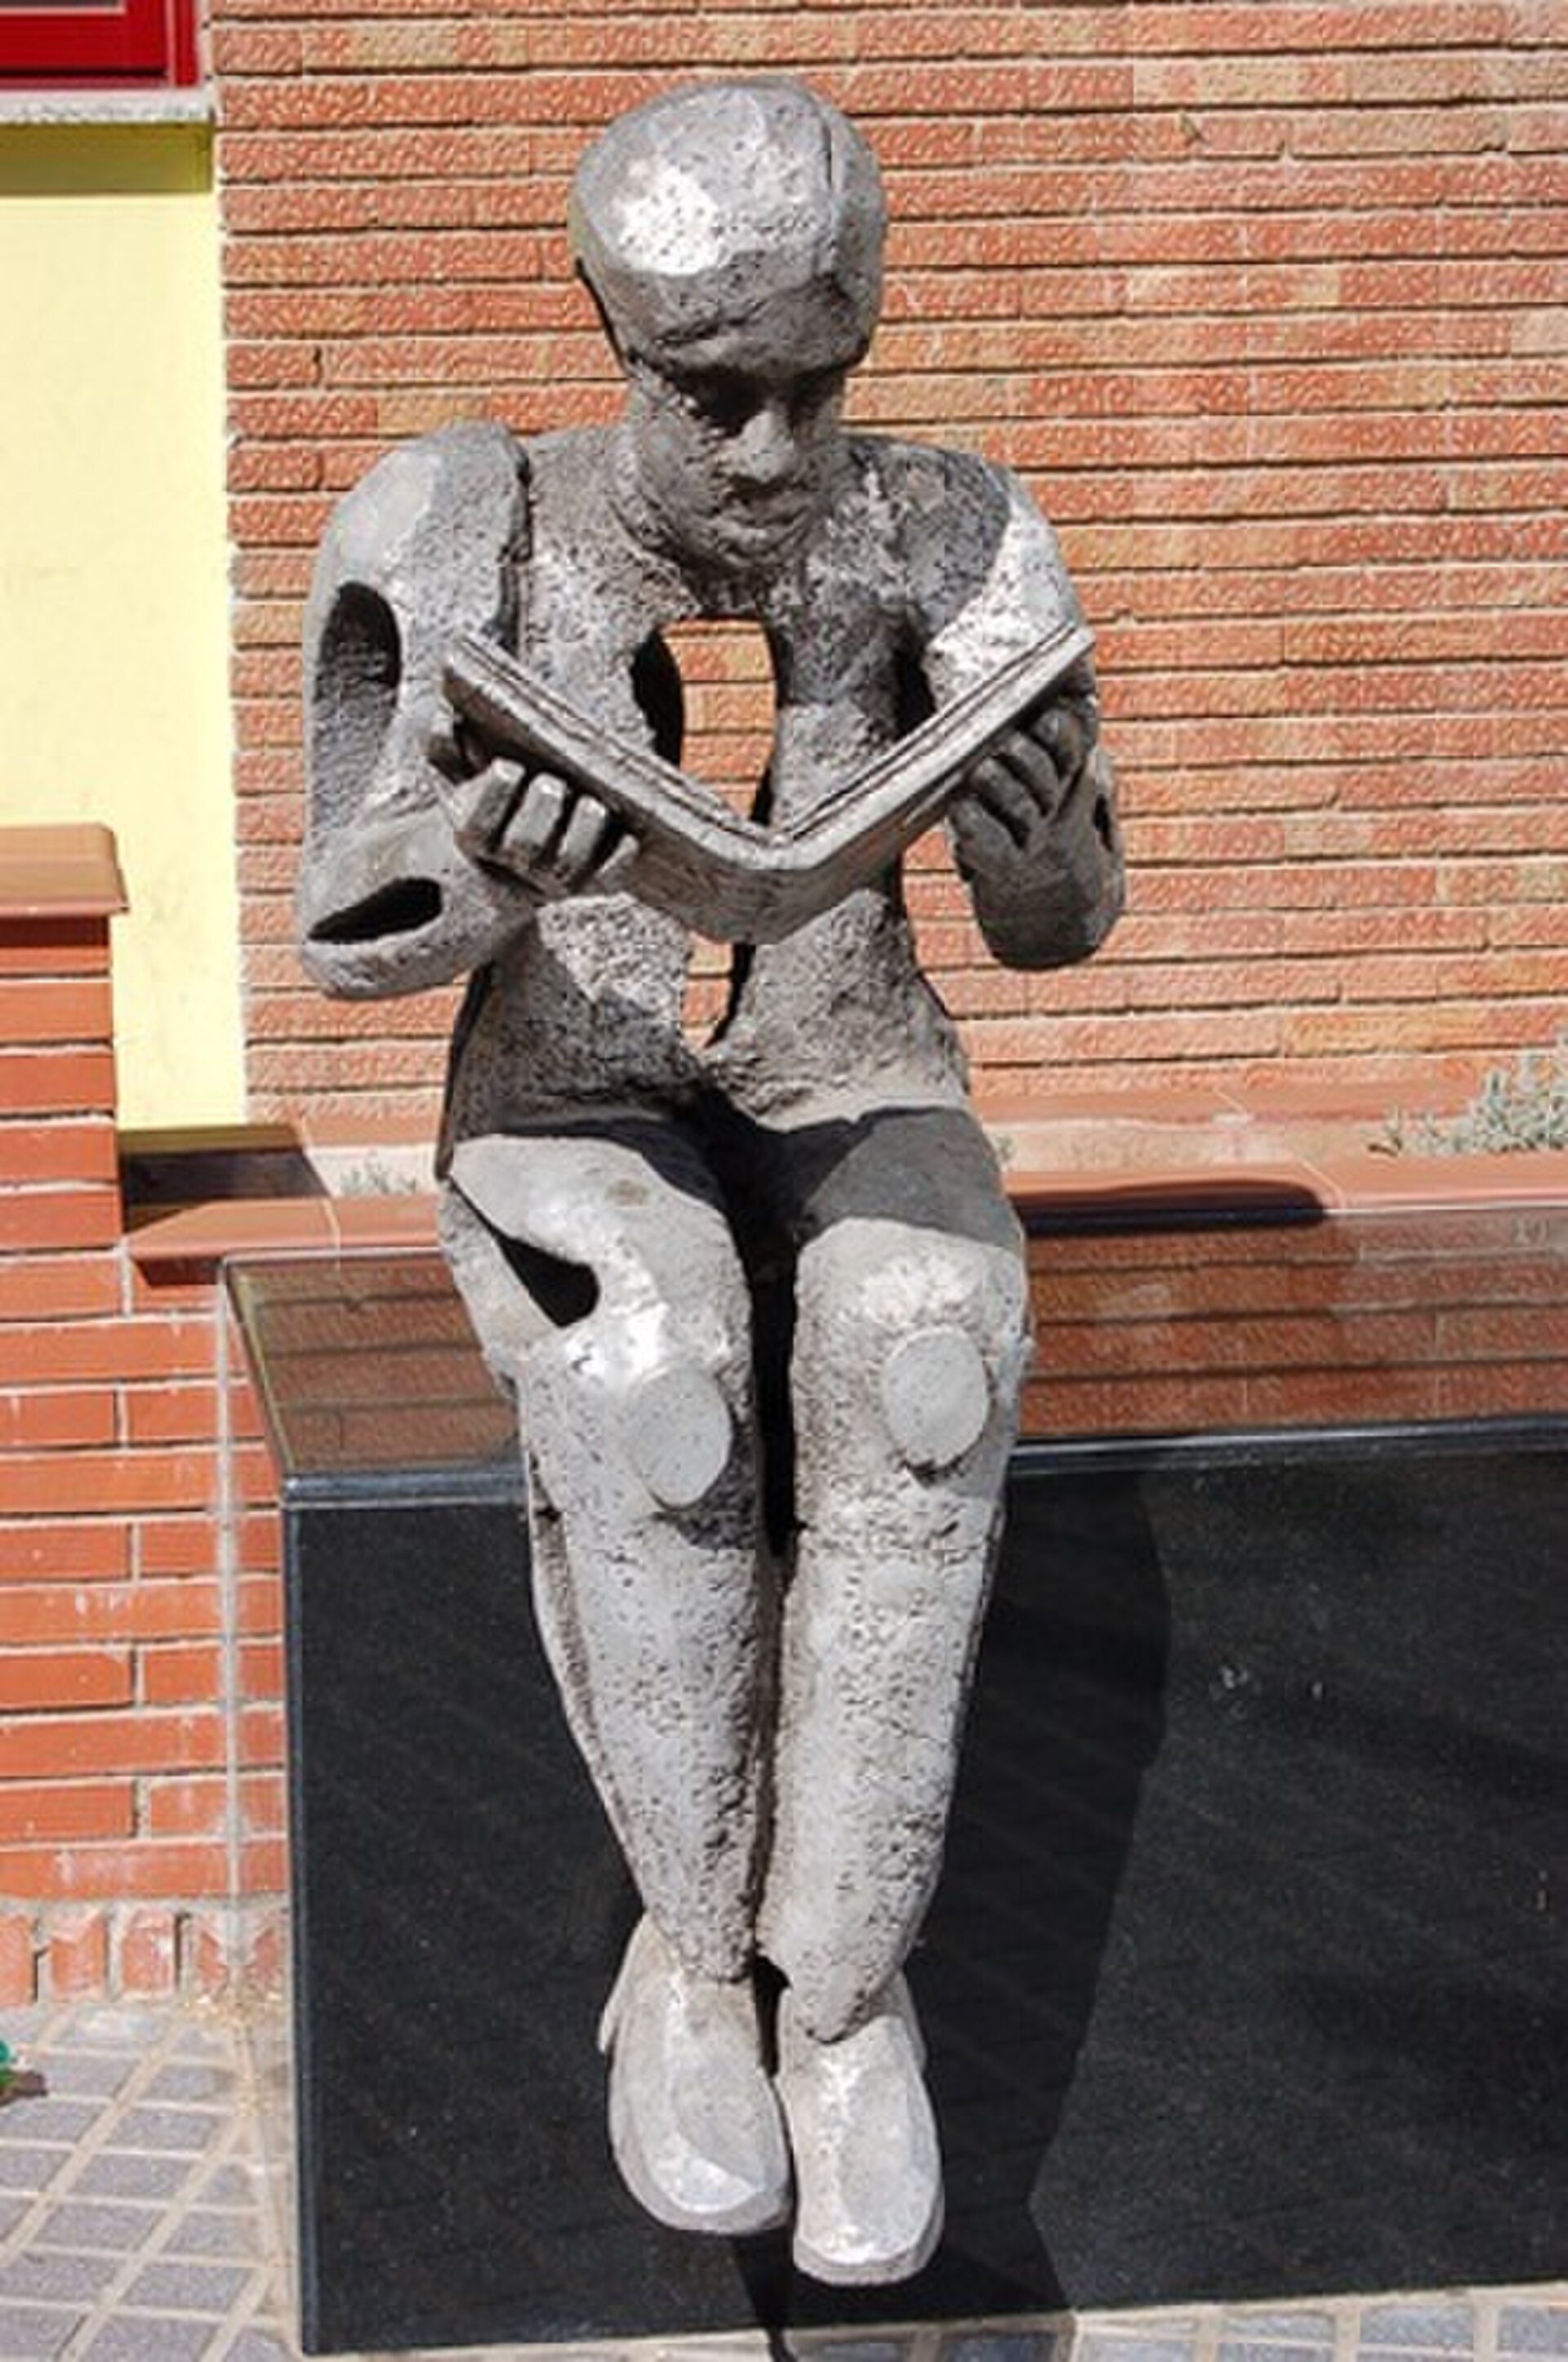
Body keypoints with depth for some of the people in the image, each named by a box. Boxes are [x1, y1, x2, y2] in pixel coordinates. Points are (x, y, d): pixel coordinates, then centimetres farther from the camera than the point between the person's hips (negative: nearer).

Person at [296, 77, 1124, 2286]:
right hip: (578, 1127, -1)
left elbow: (1055, 920, -9)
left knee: (921, 1371, -35)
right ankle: (693, 1943, -16)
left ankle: (840, 1982, -23)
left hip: (855, 1111, 1)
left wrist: (1041, 833, -34)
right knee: (648, 1391, -37)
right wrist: (484, 860, -34)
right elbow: (354, 934, -10)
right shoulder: (468, 536, -10)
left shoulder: (935, 535, -6)